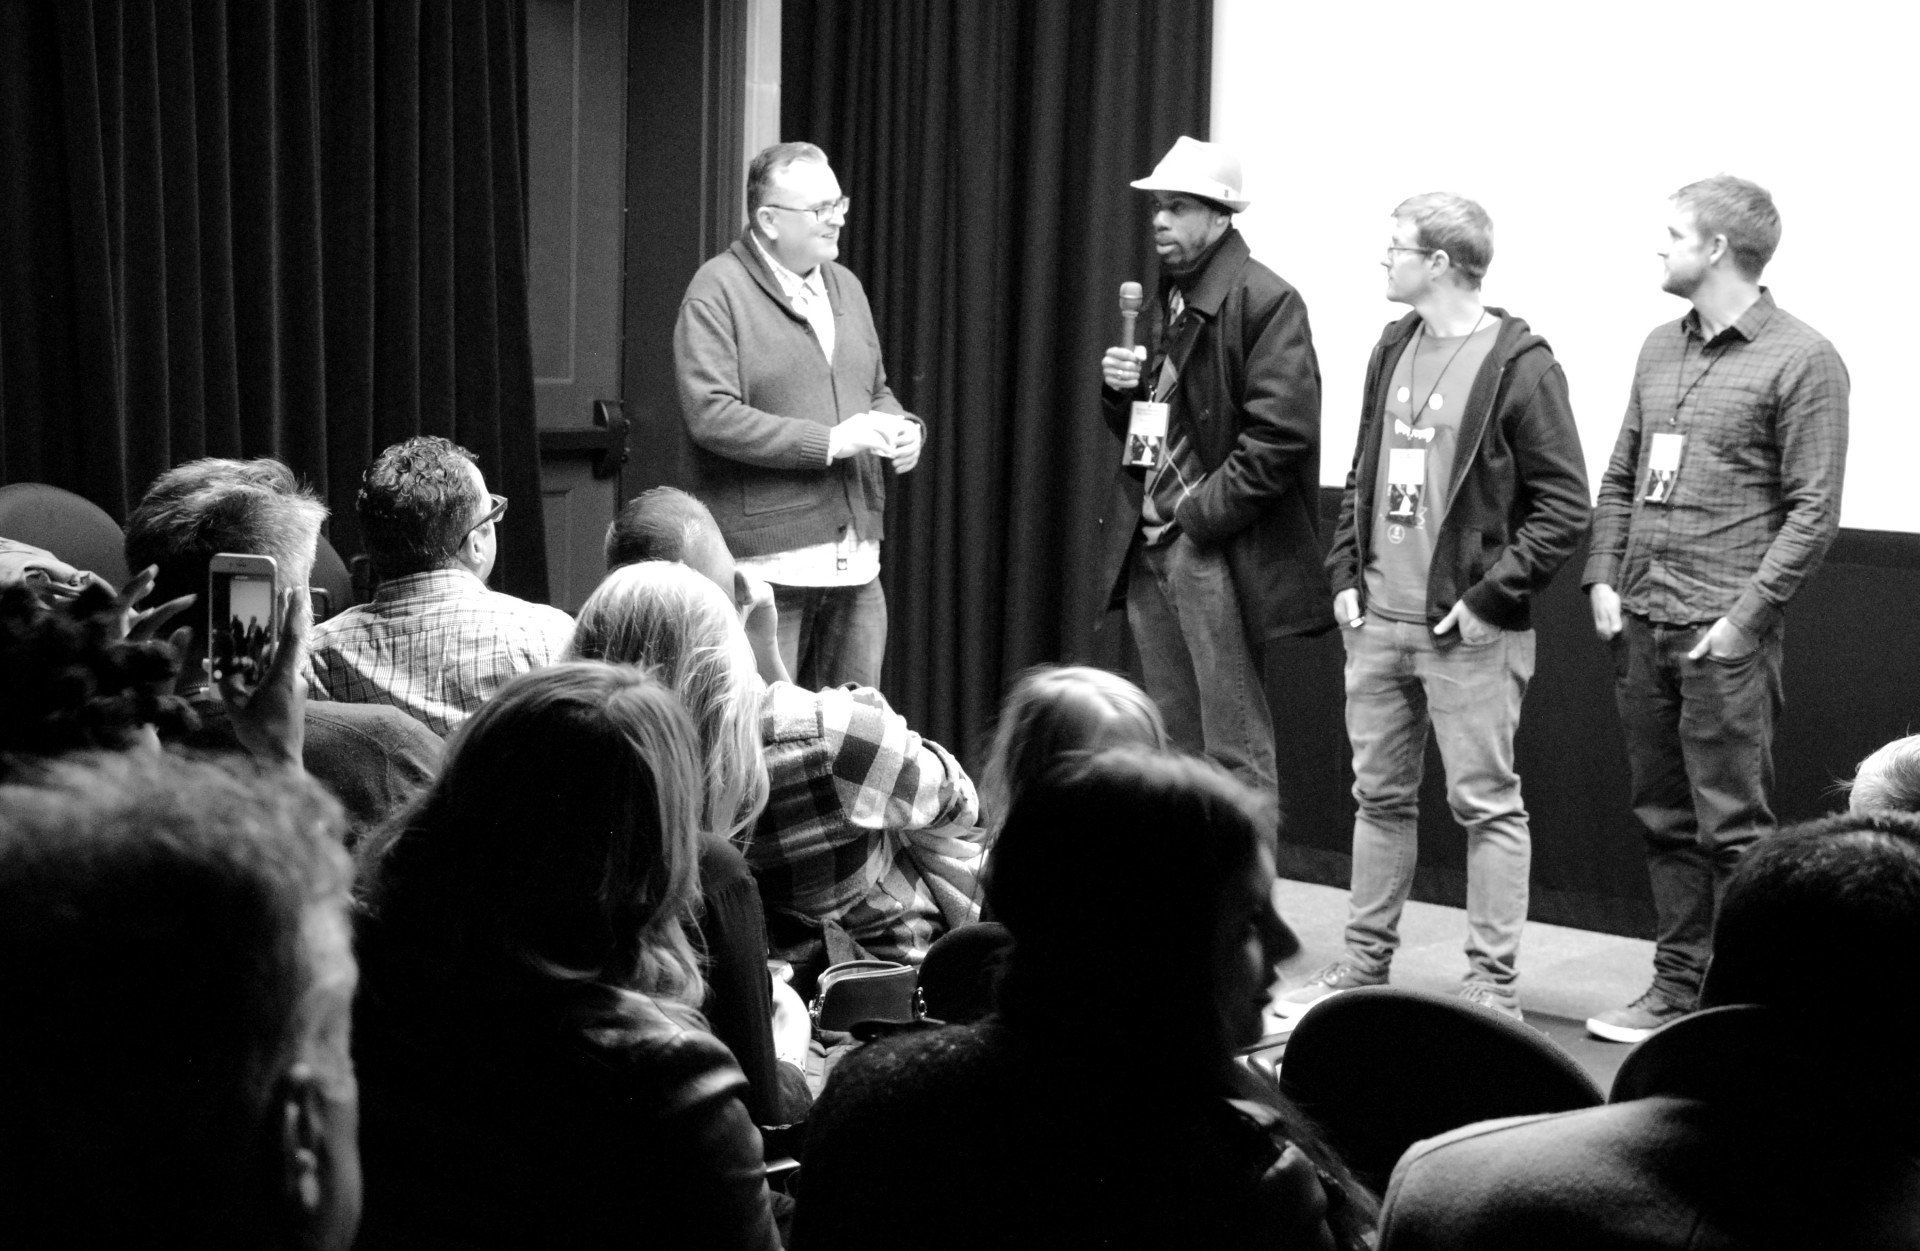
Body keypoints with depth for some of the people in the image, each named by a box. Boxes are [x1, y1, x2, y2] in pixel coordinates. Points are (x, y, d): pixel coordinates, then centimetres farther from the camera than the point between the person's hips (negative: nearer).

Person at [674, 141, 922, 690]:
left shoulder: (844, 285, 17)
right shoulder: (718, 290, -7)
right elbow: (710, 415, -17)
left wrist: (903, 427, 4)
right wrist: (827, 442, -19)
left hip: (855, 562, 7)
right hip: (764, 563, -7)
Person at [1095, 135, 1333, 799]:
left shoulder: (1265, 301, -10)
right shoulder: (1161, 300, 17)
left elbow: (1282, 429, -18)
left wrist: (1204, 511, -17)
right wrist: (1118, 388, 2)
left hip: (1218, 551, -8)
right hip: (1148, 546, 8)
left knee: (1234, 750, -5)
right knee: (1171, 749, 13)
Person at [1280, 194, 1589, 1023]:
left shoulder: (1519, 365, -10)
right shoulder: (1393, 349, 11)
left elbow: (1565, 506, -11)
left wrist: (1490, 597, -14)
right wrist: (1345, 574, 9)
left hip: (1468, 633, -7)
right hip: (1377, 621, 7)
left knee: (1487, 804, 1)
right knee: (1379, 796, 14)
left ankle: (1493, 986, 7)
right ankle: (1364, 965, 24)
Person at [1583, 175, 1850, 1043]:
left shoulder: (1800, 360, -6)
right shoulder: (1660, 348, 15)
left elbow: (1813, 511, -10)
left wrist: (1745, 618, -15)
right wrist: (1603, 579, 6)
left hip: (1725, 633, -7)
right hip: (1639, 626, 7)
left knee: (1733, 826, -4)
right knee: (1664, 819, 12)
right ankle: (1677, 987, 21)